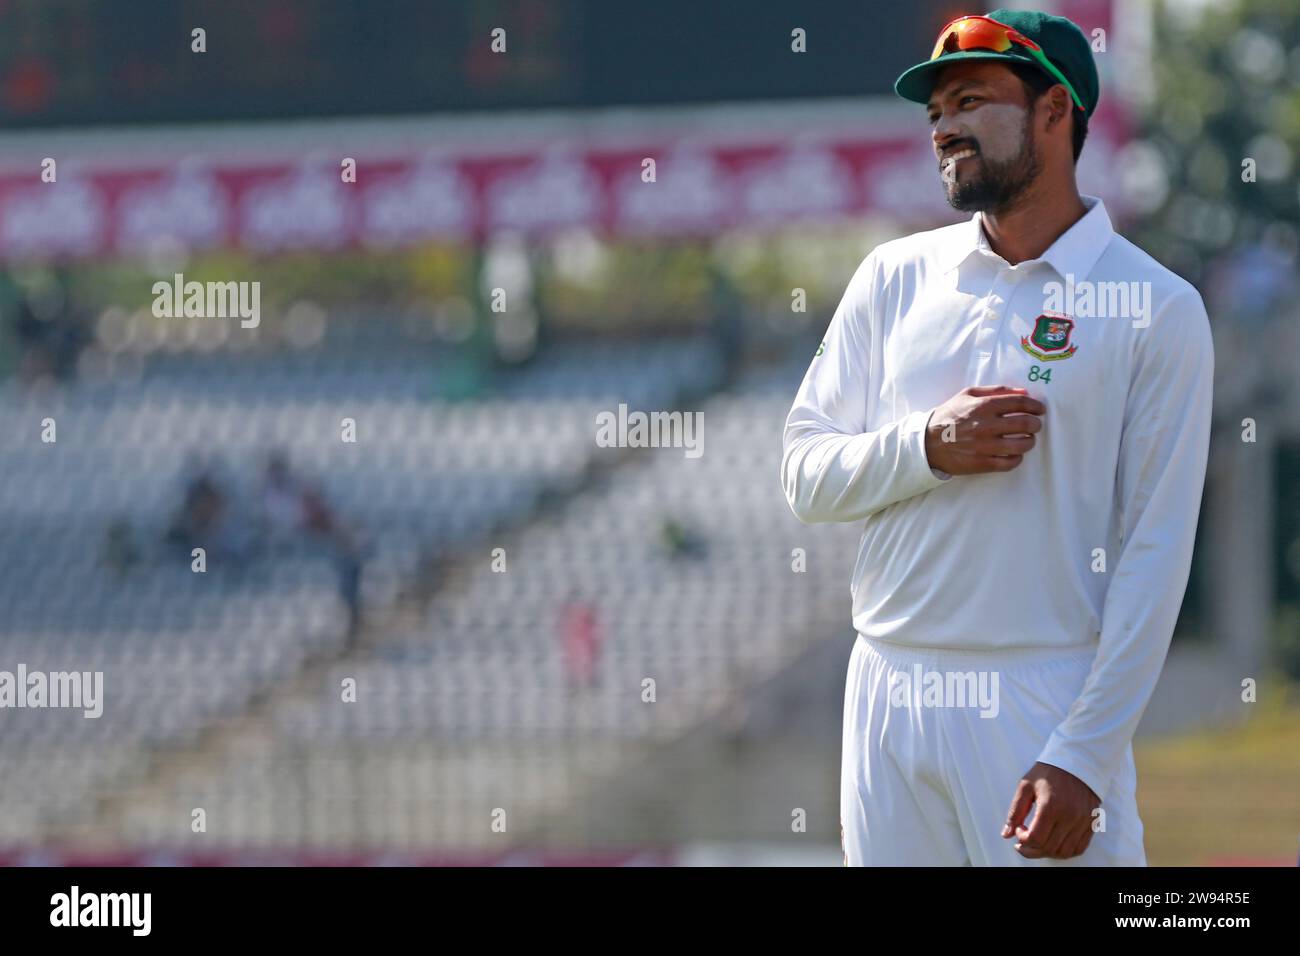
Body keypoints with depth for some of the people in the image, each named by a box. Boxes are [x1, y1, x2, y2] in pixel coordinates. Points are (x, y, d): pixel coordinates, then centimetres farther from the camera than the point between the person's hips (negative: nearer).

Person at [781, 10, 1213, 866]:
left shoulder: (1159, 309, -2)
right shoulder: (896, 277, 11)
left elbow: (1155, 549, -7)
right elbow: (806, 475, 11)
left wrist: (1083, 756, -14)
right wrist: (928, 448, -10)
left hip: (1047, 703, -4)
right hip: (889, 692, 4)